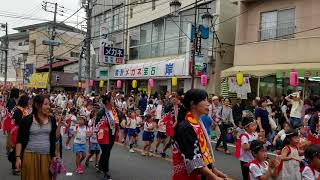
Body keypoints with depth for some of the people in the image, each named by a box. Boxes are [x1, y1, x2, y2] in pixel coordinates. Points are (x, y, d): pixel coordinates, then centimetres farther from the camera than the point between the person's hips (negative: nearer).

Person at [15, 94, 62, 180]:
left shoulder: (52, 120, 5)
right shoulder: (27, 120, -5)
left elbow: (55, 137, 6)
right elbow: (19, 140, -3)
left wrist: (59, 125, -6)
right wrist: (18, 157, -7)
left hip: (47, 156, 3)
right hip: (30, 155, -3)